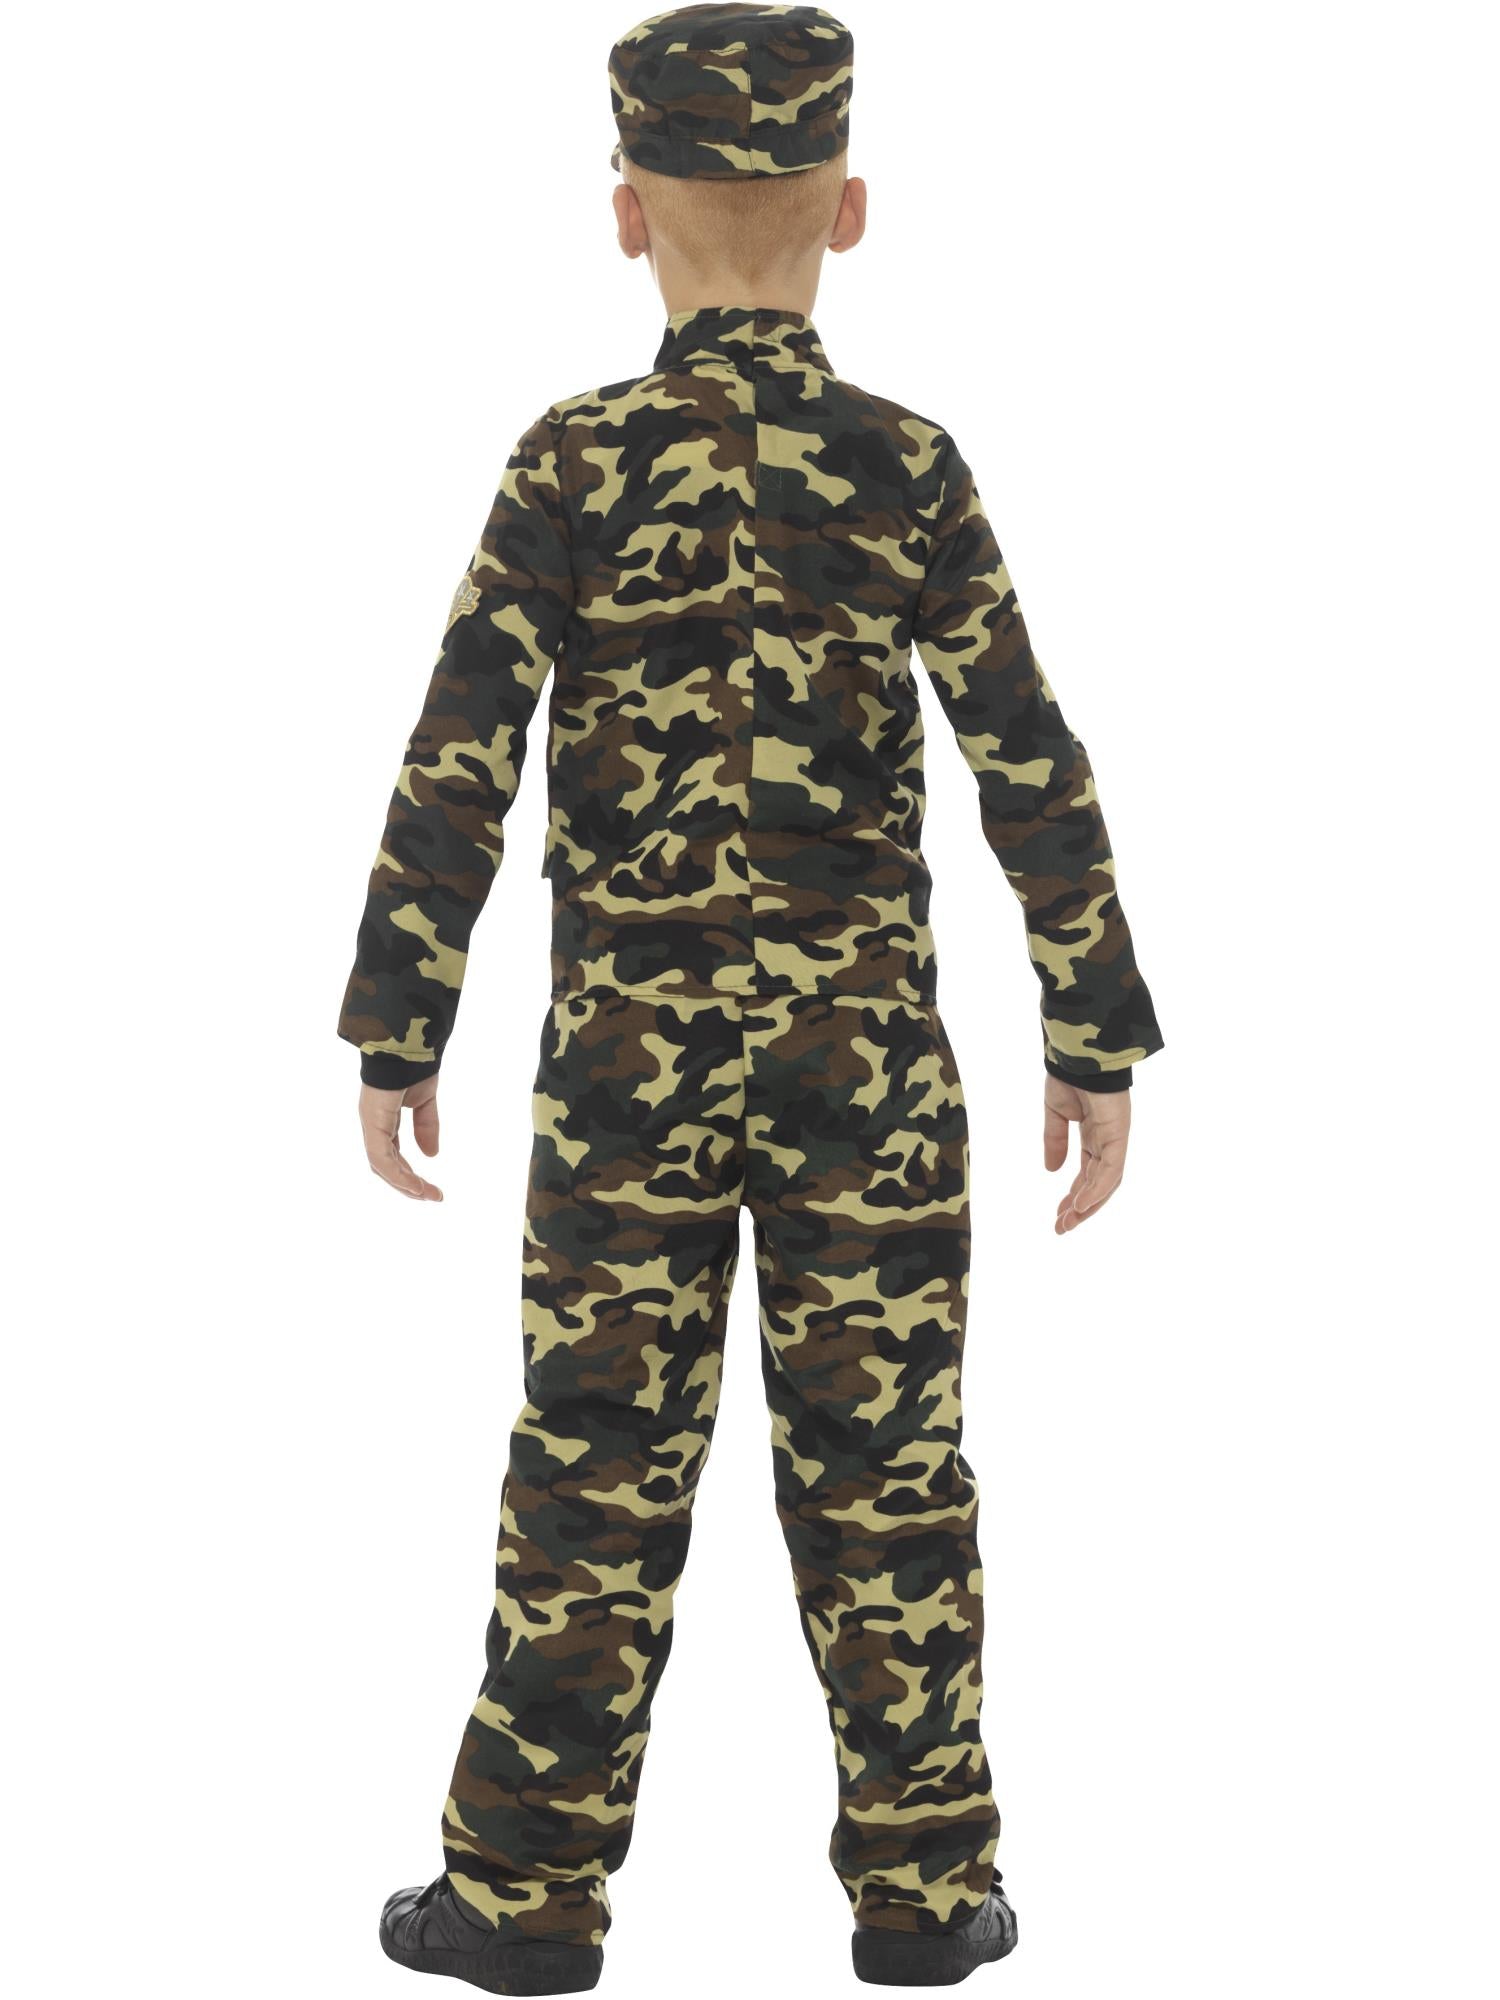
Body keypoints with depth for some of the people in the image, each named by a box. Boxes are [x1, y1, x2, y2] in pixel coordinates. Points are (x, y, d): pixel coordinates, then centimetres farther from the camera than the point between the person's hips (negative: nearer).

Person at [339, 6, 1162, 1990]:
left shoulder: (574, 466, -6)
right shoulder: (909, 470, -4)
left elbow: (456, 769, -8)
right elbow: (1035, 779, -4)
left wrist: (397, 1033, 0)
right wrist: (1099, 1044, 3)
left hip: (628, 1048, 0)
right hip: (868, 1051, 0)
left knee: (597, 1466, 7)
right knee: (881, 1468, 8)